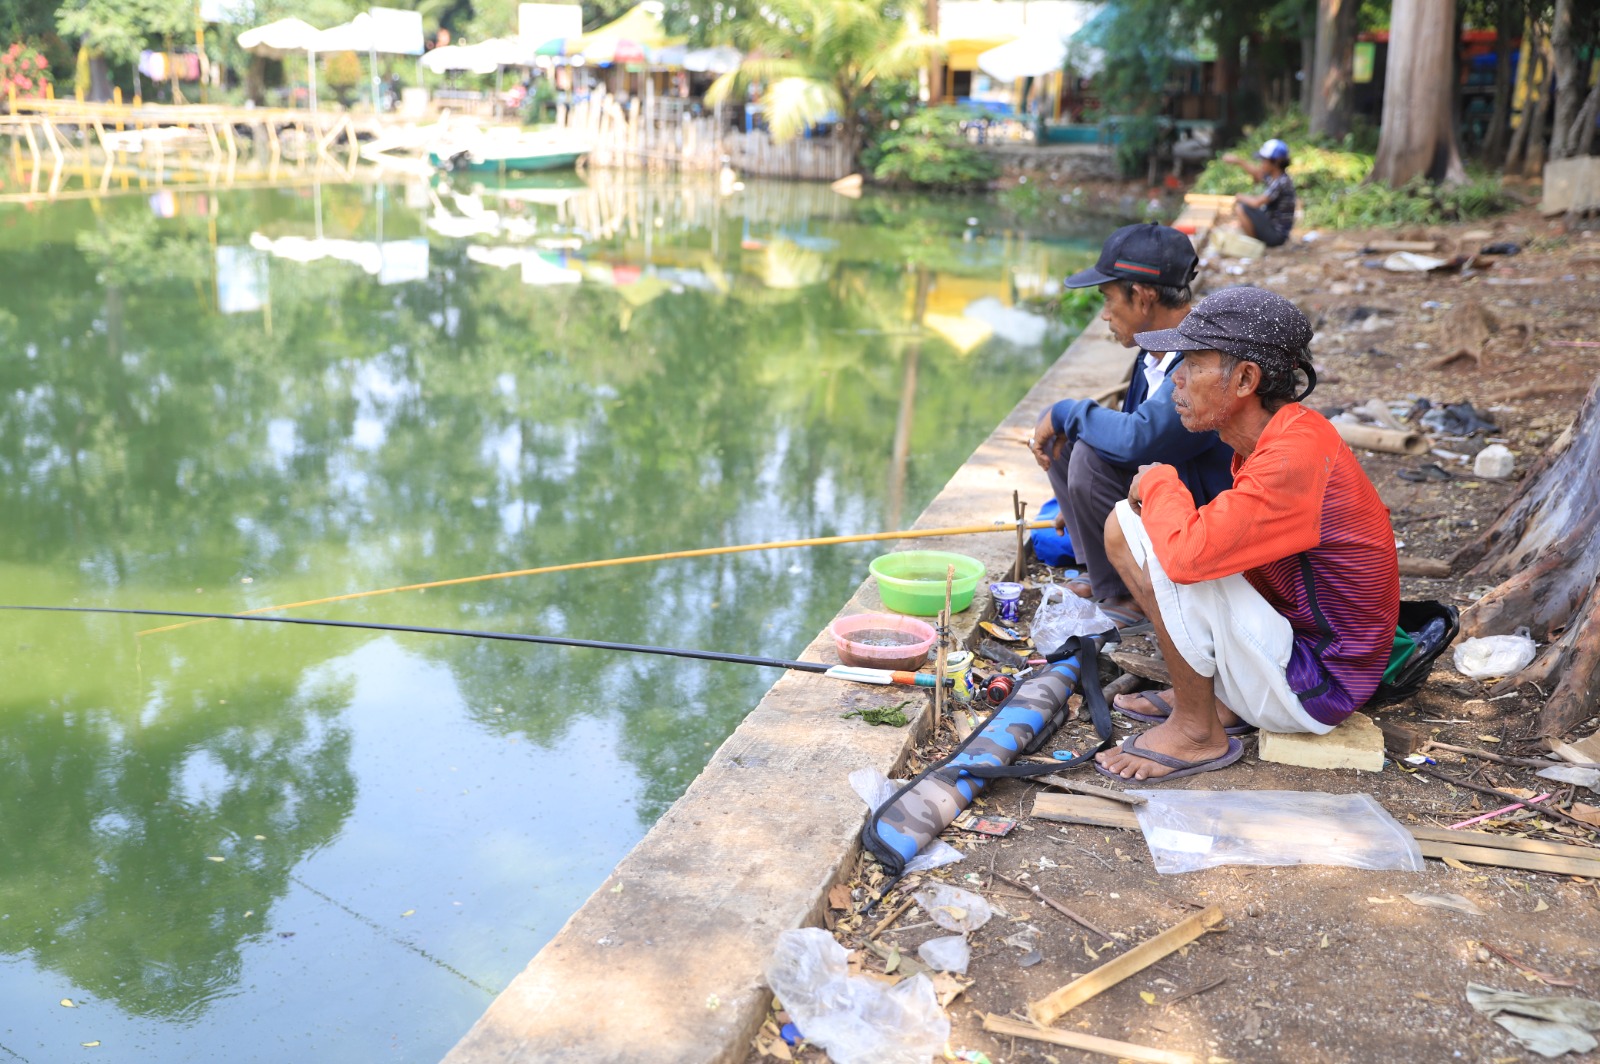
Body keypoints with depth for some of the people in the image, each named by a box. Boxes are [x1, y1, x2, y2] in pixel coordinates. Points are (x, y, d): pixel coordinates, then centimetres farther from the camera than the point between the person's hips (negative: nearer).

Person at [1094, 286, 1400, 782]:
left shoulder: (1295, 458, -28)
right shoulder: (1282, 434, 2)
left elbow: (1187, 554, -37)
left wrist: (1159, 483, -16)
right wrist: (1159, 492, -5)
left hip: (1316, 688, -10)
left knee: (1166, 554, -26)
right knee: (1124, 523, 6)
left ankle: (1197, 731, -9)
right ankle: (1214, 696, 6)